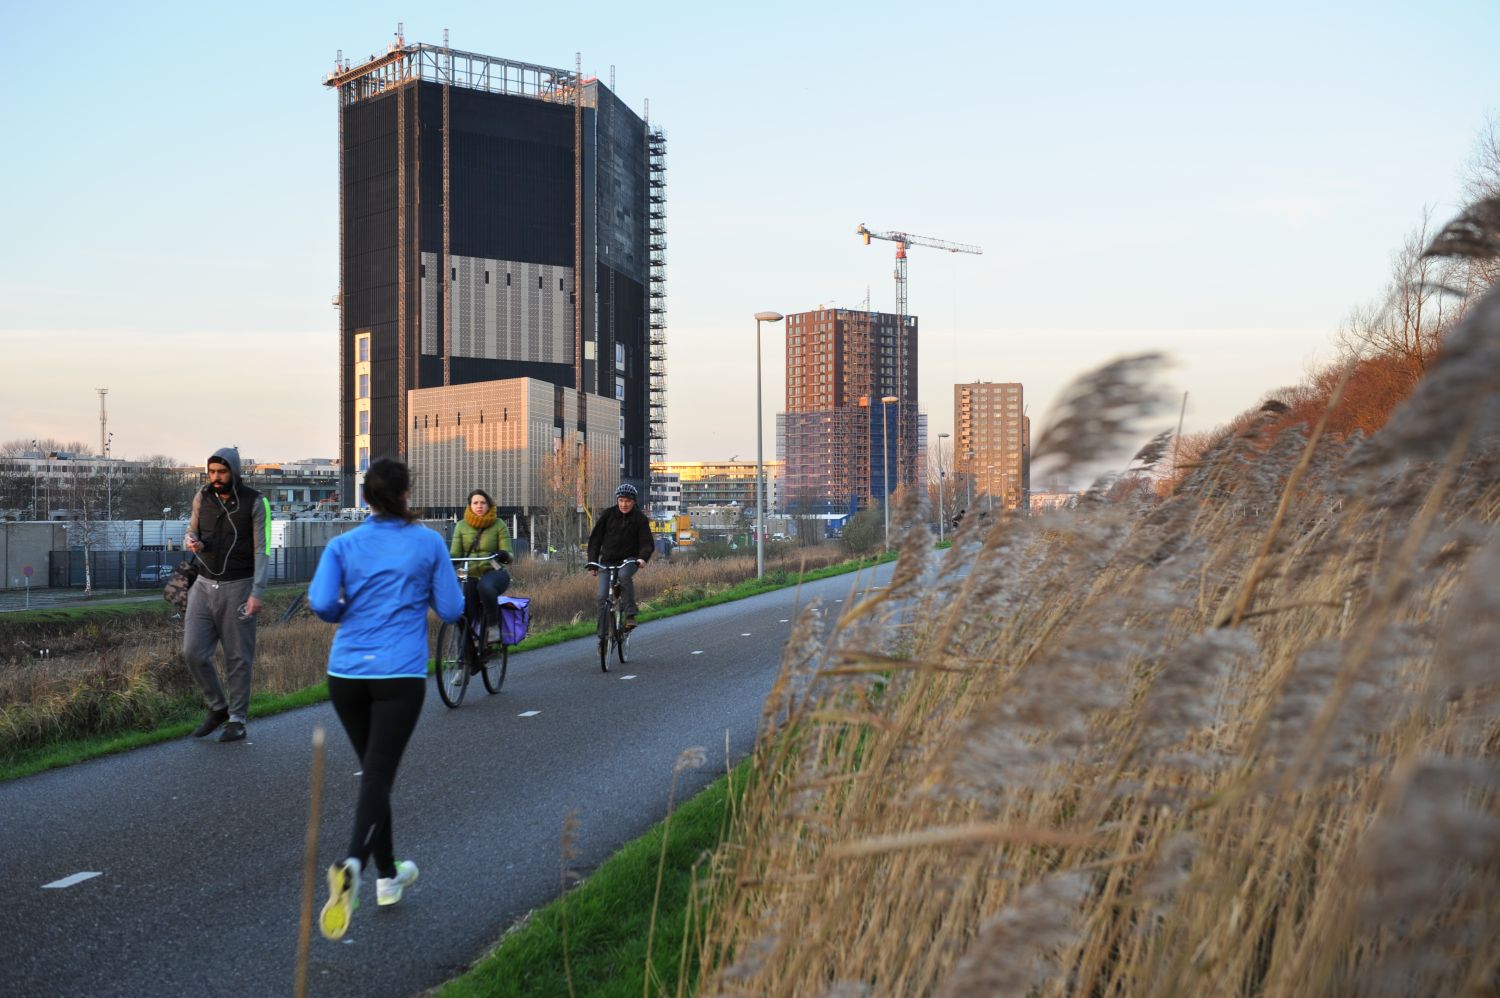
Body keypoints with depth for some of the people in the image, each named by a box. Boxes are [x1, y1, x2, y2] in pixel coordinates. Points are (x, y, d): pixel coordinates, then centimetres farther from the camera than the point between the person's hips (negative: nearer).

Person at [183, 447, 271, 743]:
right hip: (205, 586, 4)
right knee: (193, 652, -2)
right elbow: (192, 535, 10)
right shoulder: (202, 497, 1)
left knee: (237, 657, 1)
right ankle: (218, 707, 18)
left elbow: (262, 550, -12)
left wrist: (258, 593, -21)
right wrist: (192, 542, -17)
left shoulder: (255, 502, -11)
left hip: (238, 588, -4)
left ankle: (237, 722, 12)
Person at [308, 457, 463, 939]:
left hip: (346, 673, 3)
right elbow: (450, 610, 3)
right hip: (400, 674, -3)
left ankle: (388, 876, 28)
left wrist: (349, 612, 12)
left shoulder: (342, 545, 3)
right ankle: (352, 863, -31)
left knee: (374, 771, 18)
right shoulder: (429, 543, 1)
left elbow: (321, 603, -9)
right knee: (378, 776, -6)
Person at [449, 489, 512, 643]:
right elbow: (455, 554, 4)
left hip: (493, 573, -3)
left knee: (485, 586, -39)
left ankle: (493, 625, -20)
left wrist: (503, 555, -28)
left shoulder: (498, 525, 2)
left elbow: (509, 555, -4)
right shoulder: (461, 526, 9)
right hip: (470, 576, 3)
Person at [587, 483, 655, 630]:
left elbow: (647, 542, -10)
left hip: (630, 560, -2)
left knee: (624, 575, -35)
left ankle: (630, 615, -28)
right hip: (608, 561, 2)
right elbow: (595, 539, 3)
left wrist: (643, 558, -31)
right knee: (603, 596, -10)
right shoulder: (608, 515, -1)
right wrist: (592, 563, -4)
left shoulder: (640, 518, -3)